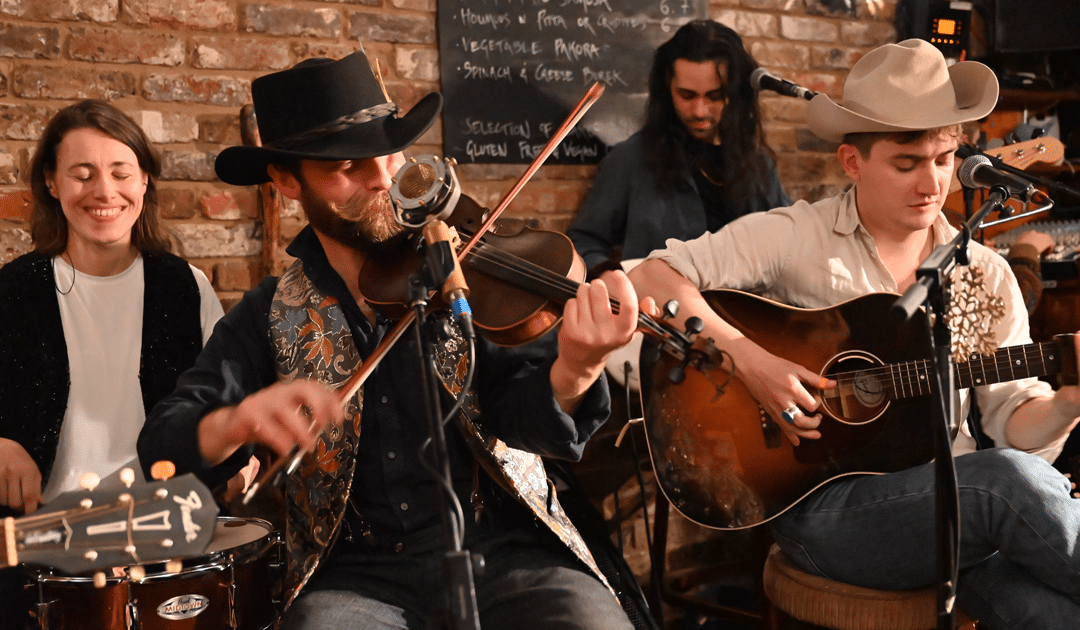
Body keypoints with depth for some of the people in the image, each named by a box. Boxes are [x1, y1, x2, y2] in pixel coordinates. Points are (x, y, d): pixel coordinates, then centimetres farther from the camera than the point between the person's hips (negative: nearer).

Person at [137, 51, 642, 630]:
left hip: (503, 547, 0)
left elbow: (518, 416, -8)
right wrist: (235, 423, -25)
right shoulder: (271, 317, 6)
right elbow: (161, 446, -1)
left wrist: (573, 372, -31)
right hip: (359, 575, 1)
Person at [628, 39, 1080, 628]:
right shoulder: (795, 237, -1)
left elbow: (1018, 428, 8)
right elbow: (653, 276, -8)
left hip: (956, 498, 3)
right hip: (822, 500, -3)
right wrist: (747, 358, -17)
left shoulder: (985, 276, 12)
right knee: (1012, 482, -30)